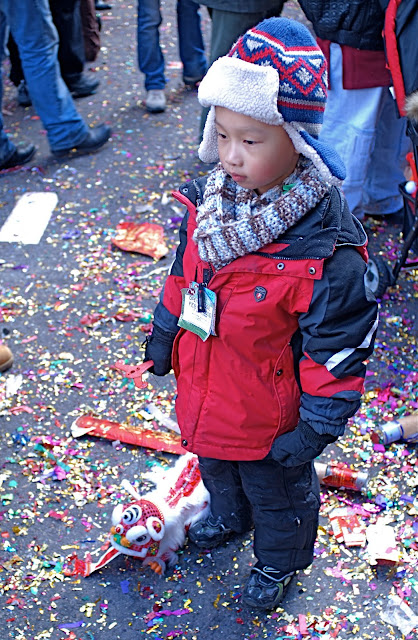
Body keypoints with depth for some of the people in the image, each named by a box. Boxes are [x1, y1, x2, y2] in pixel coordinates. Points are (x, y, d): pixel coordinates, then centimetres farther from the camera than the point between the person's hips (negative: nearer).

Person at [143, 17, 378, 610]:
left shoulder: (325, 247, -33)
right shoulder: (208, 199, -13)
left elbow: (338, 346, -23)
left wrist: (316, 426, -18)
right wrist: (164, 332, 16)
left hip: (269, 415, -6)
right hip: (203, 389, 6)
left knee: (276, 489, 22)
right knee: (215, 461, 33)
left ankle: (279, 560, 53)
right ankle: (229, 514, 65)